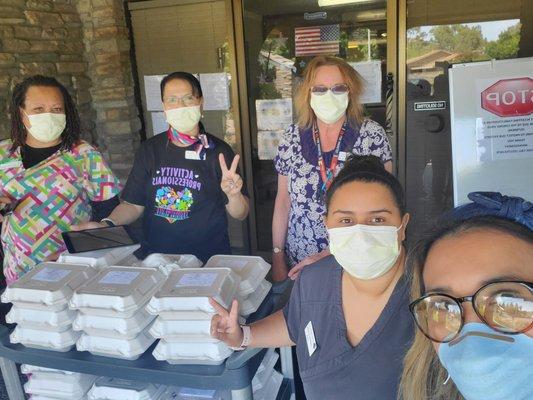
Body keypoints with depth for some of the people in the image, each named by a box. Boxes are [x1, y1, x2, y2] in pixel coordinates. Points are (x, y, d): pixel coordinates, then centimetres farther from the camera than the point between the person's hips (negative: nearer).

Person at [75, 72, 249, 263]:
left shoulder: (218, 151, -1)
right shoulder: (149, 150, 8)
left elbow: (240, 214, 1)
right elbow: (133, 205, 12)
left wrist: (234, 194, -19)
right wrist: (107, 224, -6)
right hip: (153, 257, 3)